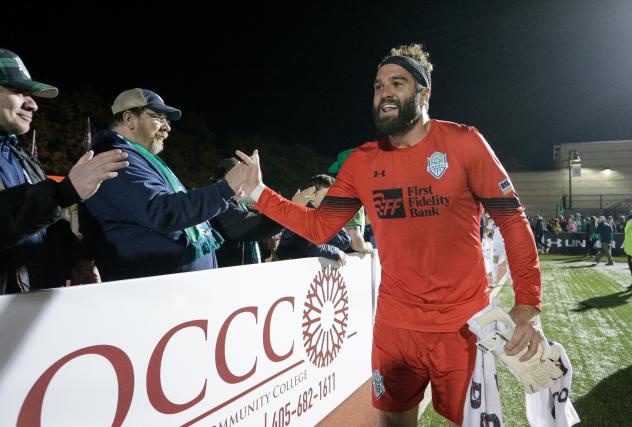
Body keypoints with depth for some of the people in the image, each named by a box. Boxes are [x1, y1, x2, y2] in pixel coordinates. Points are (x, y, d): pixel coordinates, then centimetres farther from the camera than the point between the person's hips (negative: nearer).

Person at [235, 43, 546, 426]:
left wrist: (528, 303, -16)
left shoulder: (464, 142, -8)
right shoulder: (362, 162, 1)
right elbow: (319, 227, 3)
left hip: (464, 325, -2)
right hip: (395, 326, 3)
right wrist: (259, 192, -5)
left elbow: (513, 219, -7)